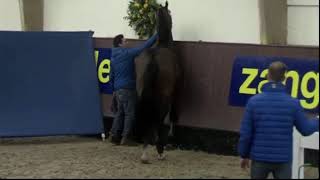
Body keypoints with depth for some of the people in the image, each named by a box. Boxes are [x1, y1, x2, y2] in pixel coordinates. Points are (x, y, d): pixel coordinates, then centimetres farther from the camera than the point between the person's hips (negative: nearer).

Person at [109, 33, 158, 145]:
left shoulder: (113, 58, 12)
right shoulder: (127, 53, -11)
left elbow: (112, 76, 20)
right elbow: (144, 47, -14)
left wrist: (114, 89, 28)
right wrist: (156, 36, -8)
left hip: (118, 89, 8)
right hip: (127, 89, -8)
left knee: (120, 112, 17)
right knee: (129, 113, 0)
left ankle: (113, 135, 15)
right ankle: (125, 137, 0)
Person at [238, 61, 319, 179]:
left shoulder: (254, 101, -8)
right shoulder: (293, 103, -8)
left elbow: (245, 133, -5)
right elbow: (306, 129, 2)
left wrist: (244, 155, 9)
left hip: (260, 158, 1)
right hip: (283, 159, -1)